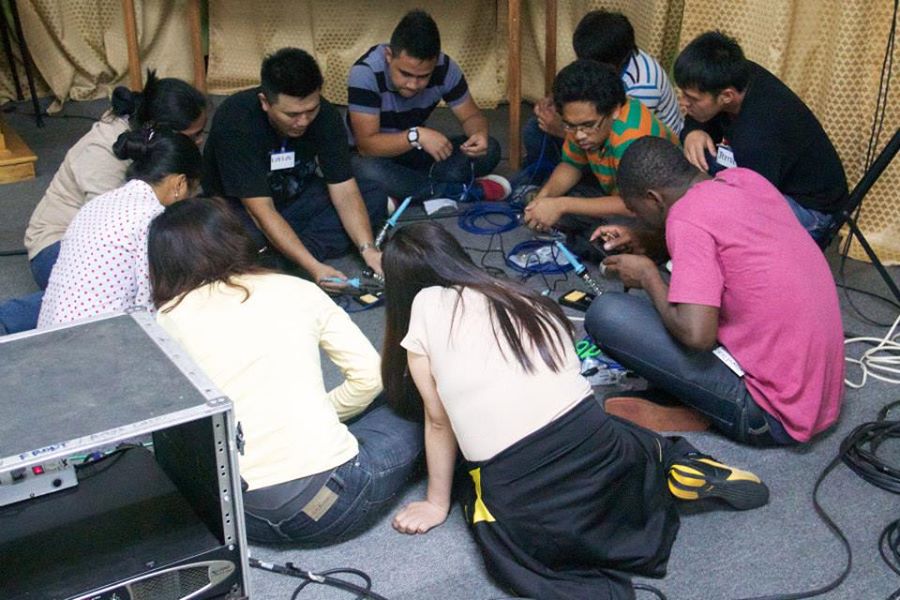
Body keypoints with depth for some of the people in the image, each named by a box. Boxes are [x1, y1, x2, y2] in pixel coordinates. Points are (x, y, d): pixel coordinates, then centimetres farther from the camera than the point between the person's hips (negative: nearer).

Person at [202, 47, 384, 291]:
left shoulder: (325, 115, -19)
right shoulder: (235, 120, -31)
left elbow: (344, 191, -17)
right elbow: (260, 209, -32)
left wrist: (368, 249, -33)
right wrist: (313, 267, -40)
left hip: (295, 196, 5)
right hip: (237, 206, -5)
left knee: (375, 197, -17)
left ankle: (282, 260, -24)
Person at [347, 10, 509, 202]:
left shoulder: (445, 67, -16)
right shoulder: (365, 73, -28)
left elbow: (471, 116, -6)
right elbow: (366, 145, -30)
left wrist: (480, 134, -30)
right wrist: (416, 136, -43)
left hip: (416, 155, 4)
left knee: (488, 150, -16)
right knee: (368, 171, -40)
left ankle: (403, 192, -20)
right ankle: (458, 190, -21)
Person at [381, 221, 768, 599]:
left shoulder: (425, 307, 4)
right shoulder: (523, 297, 18)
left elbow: (438, 422, 9)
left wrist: (437, 503, 22)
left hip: (525, 507, -6)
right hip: (600, 450, 7)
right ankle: (673, 471, 13)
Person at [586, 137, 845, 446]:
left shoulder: (687, 217, -19)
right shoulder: (747, 178, 5)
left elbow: (696, 334, -26)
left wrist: (647, 275, -8)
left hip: (774, 416, -9)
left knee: (606, 314, -13)